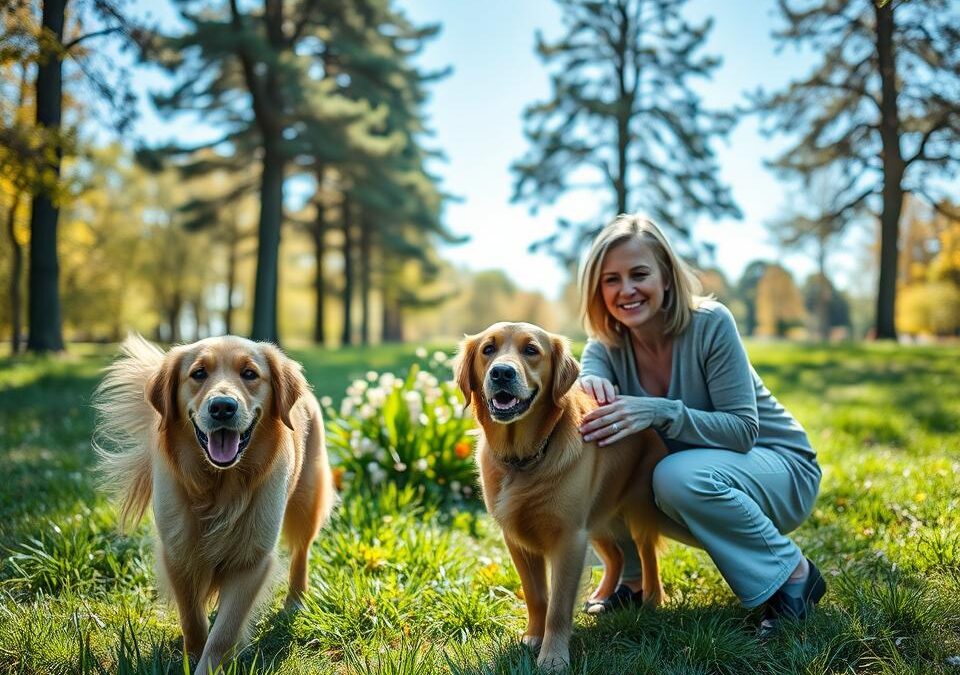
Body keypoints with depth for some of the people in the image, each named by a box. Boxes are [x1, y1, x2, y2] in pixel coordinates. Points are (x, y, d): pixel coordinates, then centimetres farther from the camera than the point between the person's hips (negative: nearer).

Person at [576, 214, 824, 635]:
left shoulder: (710, 324, -22)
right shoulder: (607, 345, -8)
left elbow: (744, 429, -24)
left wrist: (660, 412, -39)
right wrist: (587, 384, -46)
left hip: (776, 465, -5)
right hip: (694, 463, 5)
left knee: (679, 475, -35)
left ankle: (793, 573, -12)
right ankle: (632, 579, 4)